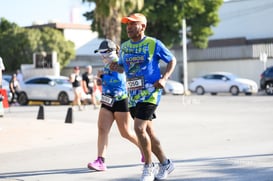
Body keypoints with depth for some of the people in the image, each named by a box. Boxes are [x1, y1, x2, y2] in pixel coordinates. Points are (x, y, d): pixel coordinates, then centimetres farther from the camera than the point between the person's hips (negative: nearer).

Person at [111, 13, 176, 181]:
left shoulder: (154, 44, -6)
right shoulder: (124, 46, 10)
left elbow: (172, 60, 3)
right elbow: (123, 67, 22)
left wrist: (164, 79, -11)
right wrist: (115, 67, -1)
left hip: (150, 93, -6)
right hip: (133, 94, 6)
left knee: (139, 128, -17)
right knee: (148, 132, 11)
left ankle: (149, 166, -1)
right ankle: (165, 163, 27)